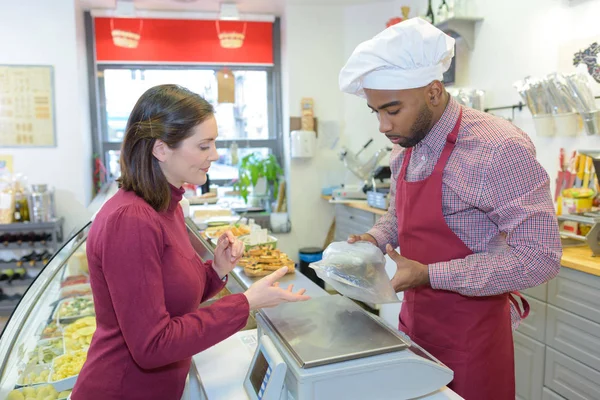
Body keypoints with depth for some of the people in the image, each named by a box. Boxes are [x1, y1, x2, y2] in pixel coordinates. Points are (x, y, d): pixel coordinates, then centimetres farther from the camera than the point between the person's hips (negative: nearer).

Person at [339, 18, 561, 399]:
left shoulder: (499, 149, -23)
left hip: (470, 332, -7)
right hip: (413, 321, 7)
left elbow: (540, 256, -23)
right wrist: (376, 239, -5)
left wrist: (429, 275, -26)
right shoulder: (404, 150, 2)